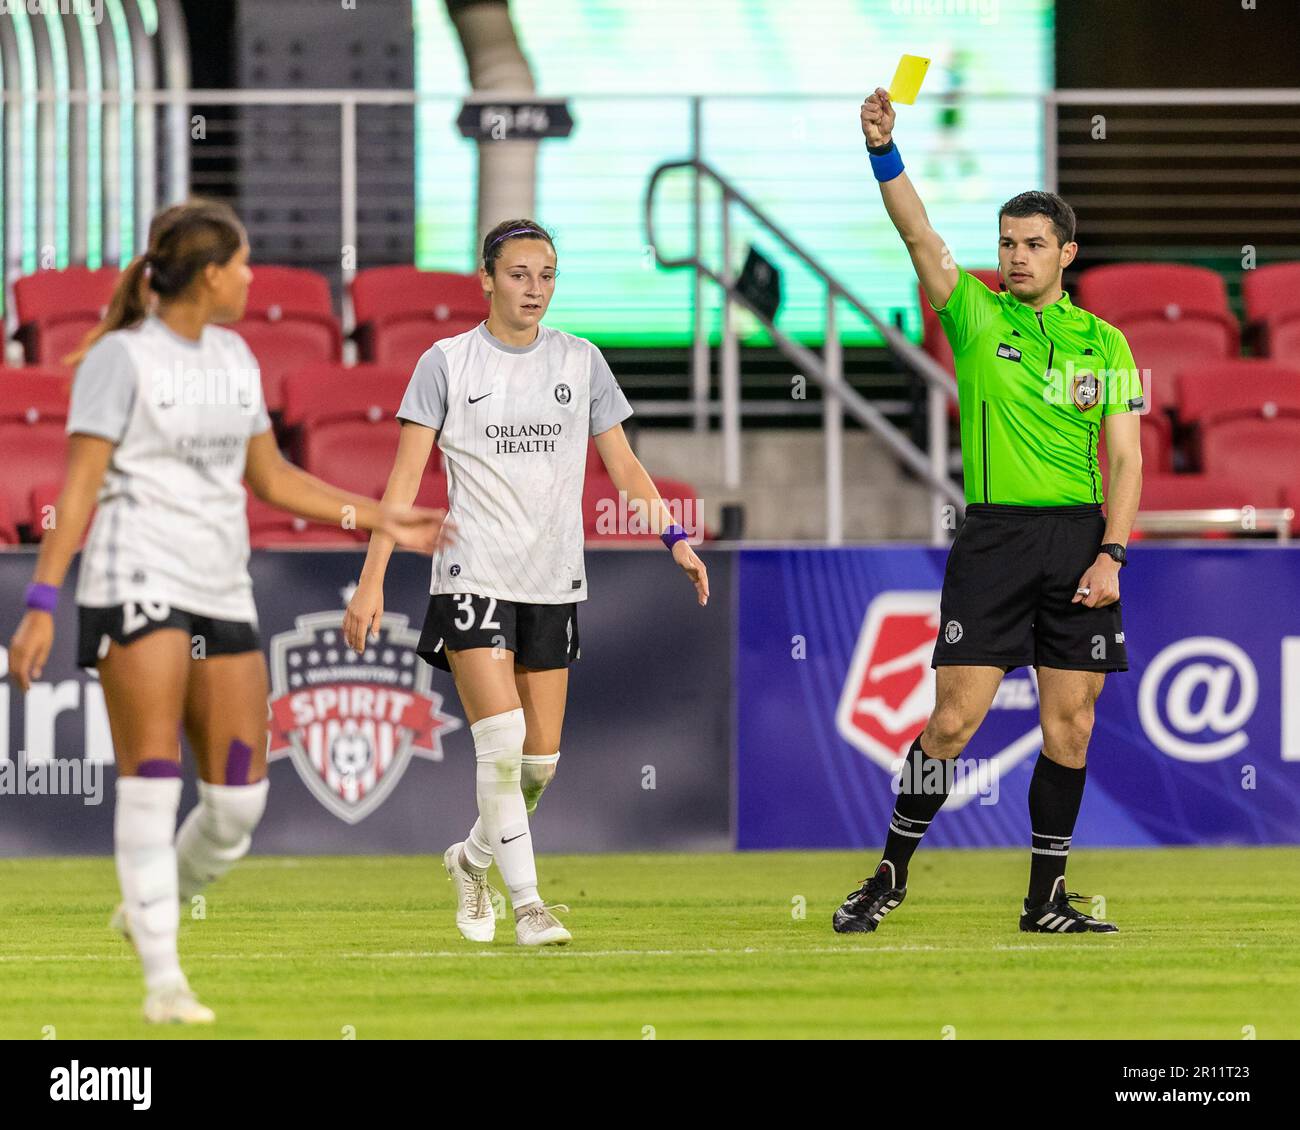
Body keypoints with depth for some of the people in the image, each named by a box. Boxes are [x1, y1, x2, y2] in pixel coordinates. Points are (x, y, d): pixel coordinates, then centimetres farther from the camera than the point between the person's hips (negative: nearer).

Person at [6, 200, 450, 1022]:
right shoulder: (121, 357, -5)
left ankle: (149, 913, 27)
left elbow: (270, 476, 24)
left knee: (239, 801, 2)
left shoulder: (233, 357, 16)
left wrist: (382, 519, 21)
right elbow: (80, 488, -9)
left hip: (224, 593, 7)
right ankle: (164, 981, -11)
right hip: (138, 584, -7)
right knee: (152, 779, -12)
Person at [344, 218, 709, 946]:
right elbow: (405, 478, -2)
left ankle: (473, 858, 31)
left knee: (541, 759, 4)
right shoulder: (447, 362, -1)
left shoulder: (580, 361, 8)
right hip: (473, 577, -4)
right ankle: (528, 903, -11)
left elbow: (623, 465, 11)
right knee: (501, 740, -17)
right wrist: (372, 579, -9)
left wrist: (674, 536, -5)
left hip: (554, 584, 4)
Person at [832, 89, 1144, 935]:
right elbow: (921, 237, -10)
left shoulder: (1105, 343, 9)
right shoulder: (976, 315, 5)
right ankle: (891, 875, 8)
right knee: (955, 719, -7)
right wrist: (883, 149, -25)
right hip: (994, 537, -2)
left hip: (1081, 538, 2)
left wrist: (1112, 552, -6)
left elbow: (1127, 460, 7)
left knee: (1071, 724, 2)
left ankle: (1047, 897, 11)